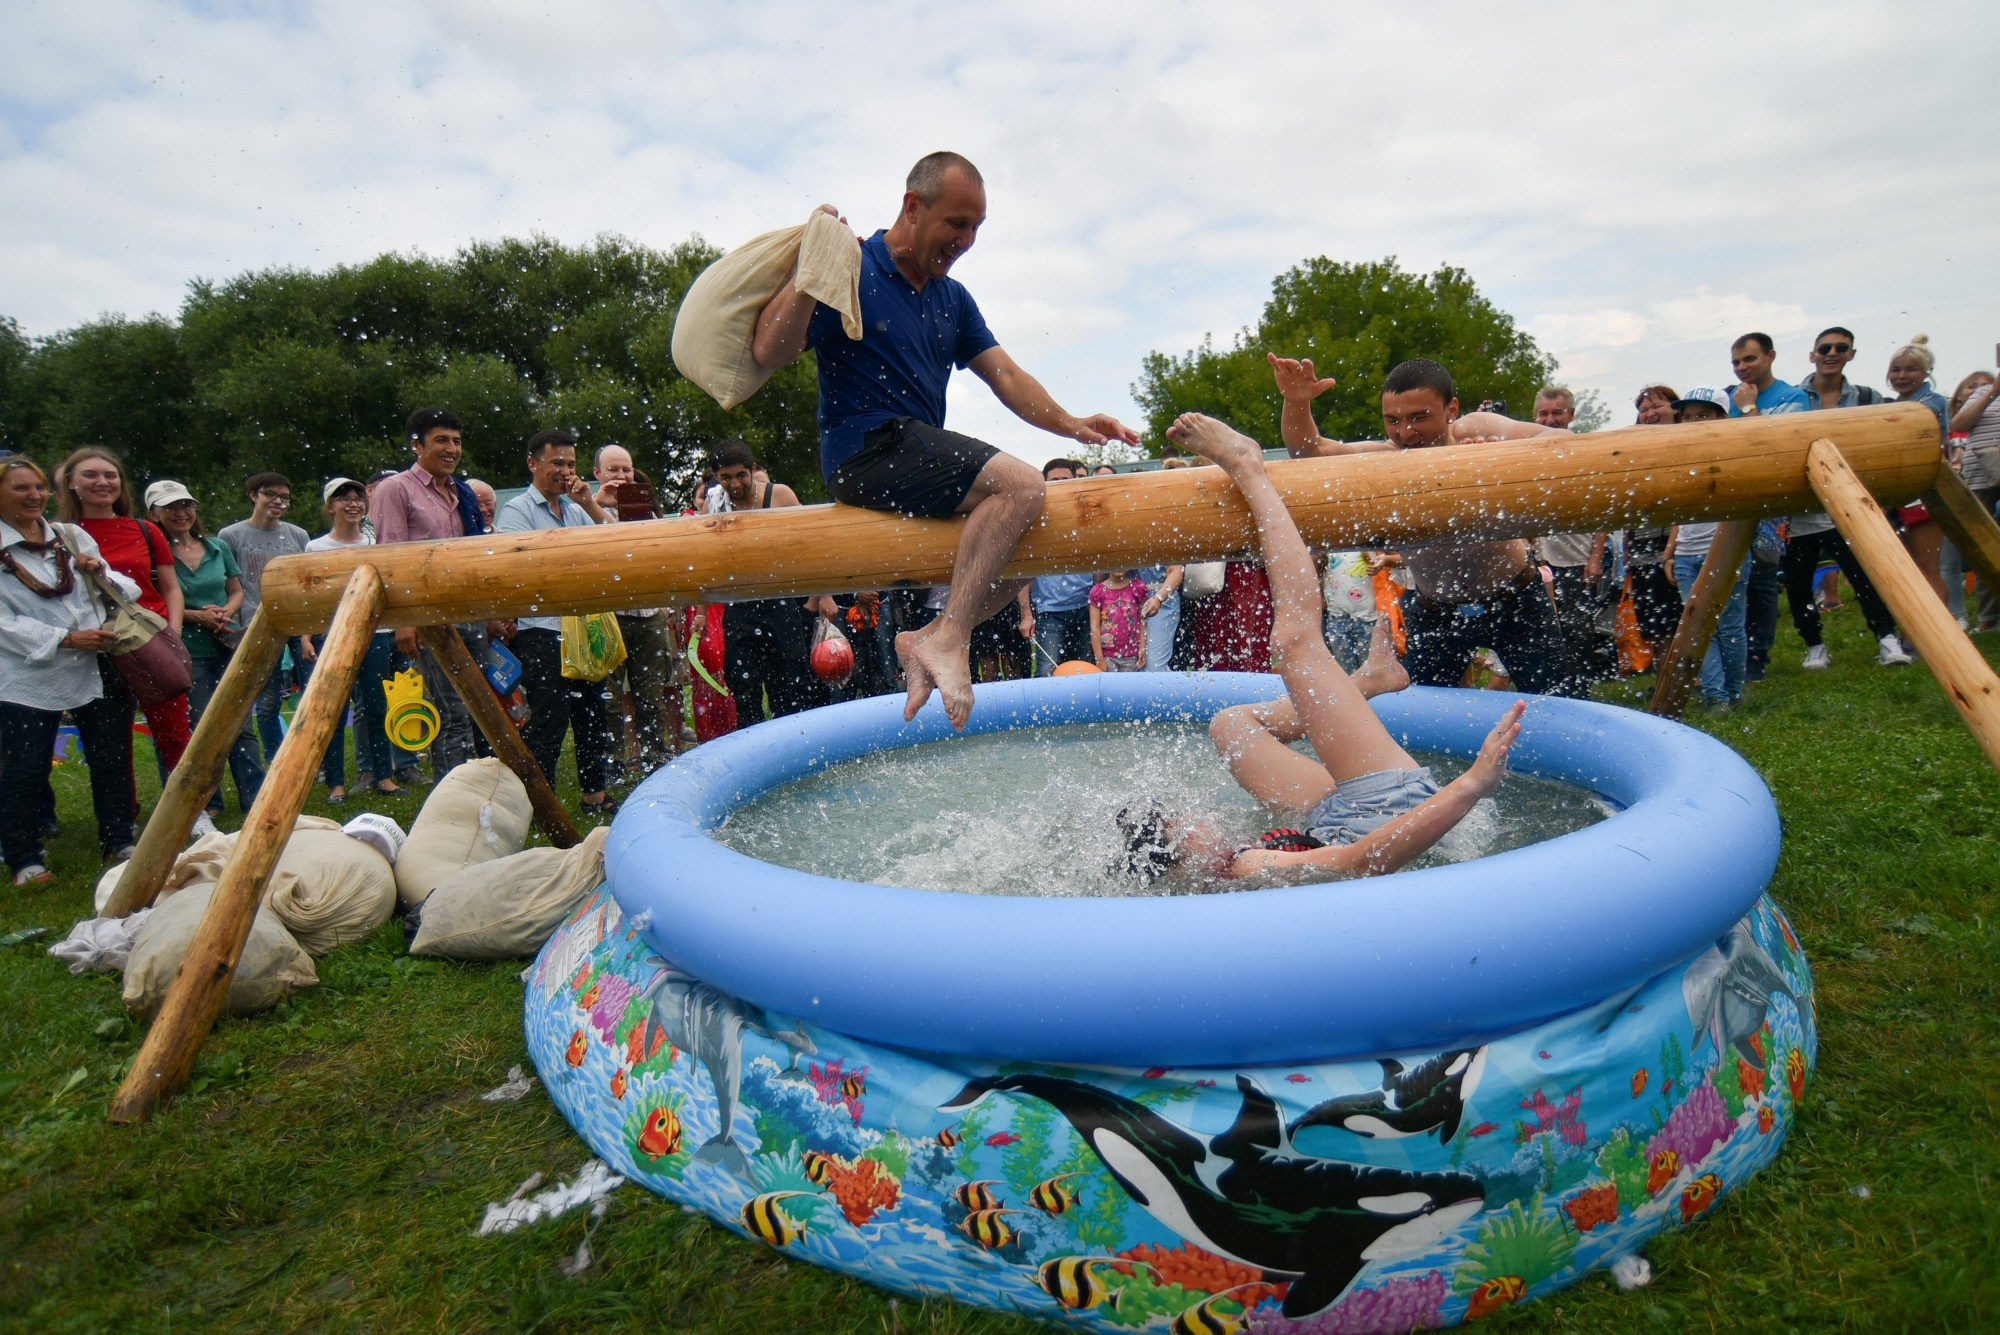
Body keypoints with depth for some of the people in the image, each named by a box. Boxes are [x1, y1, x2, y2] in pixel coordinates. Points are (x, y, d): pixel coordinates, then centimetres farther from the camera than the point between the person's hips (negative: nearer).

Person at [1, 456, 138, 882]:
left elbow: (122, 590, 15)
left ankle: (119, 842, 22)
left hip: (98, 668, 4)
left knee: (111, 760, 9)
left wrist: (101, 572, -6)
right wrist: (66, 639, -19)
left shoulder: (72, 537, 11)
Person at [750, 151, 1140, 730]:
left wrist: (1071, 424, -5)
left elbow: (1006, 377, 10)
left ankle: (928, 640, 1)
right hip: (866, 450, -9)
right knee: (1019, 485, -25)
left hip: (921, 460, 9)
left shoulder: (952, 298, 19)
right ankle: (948, 638, -25)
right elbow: (769, 352, -15)